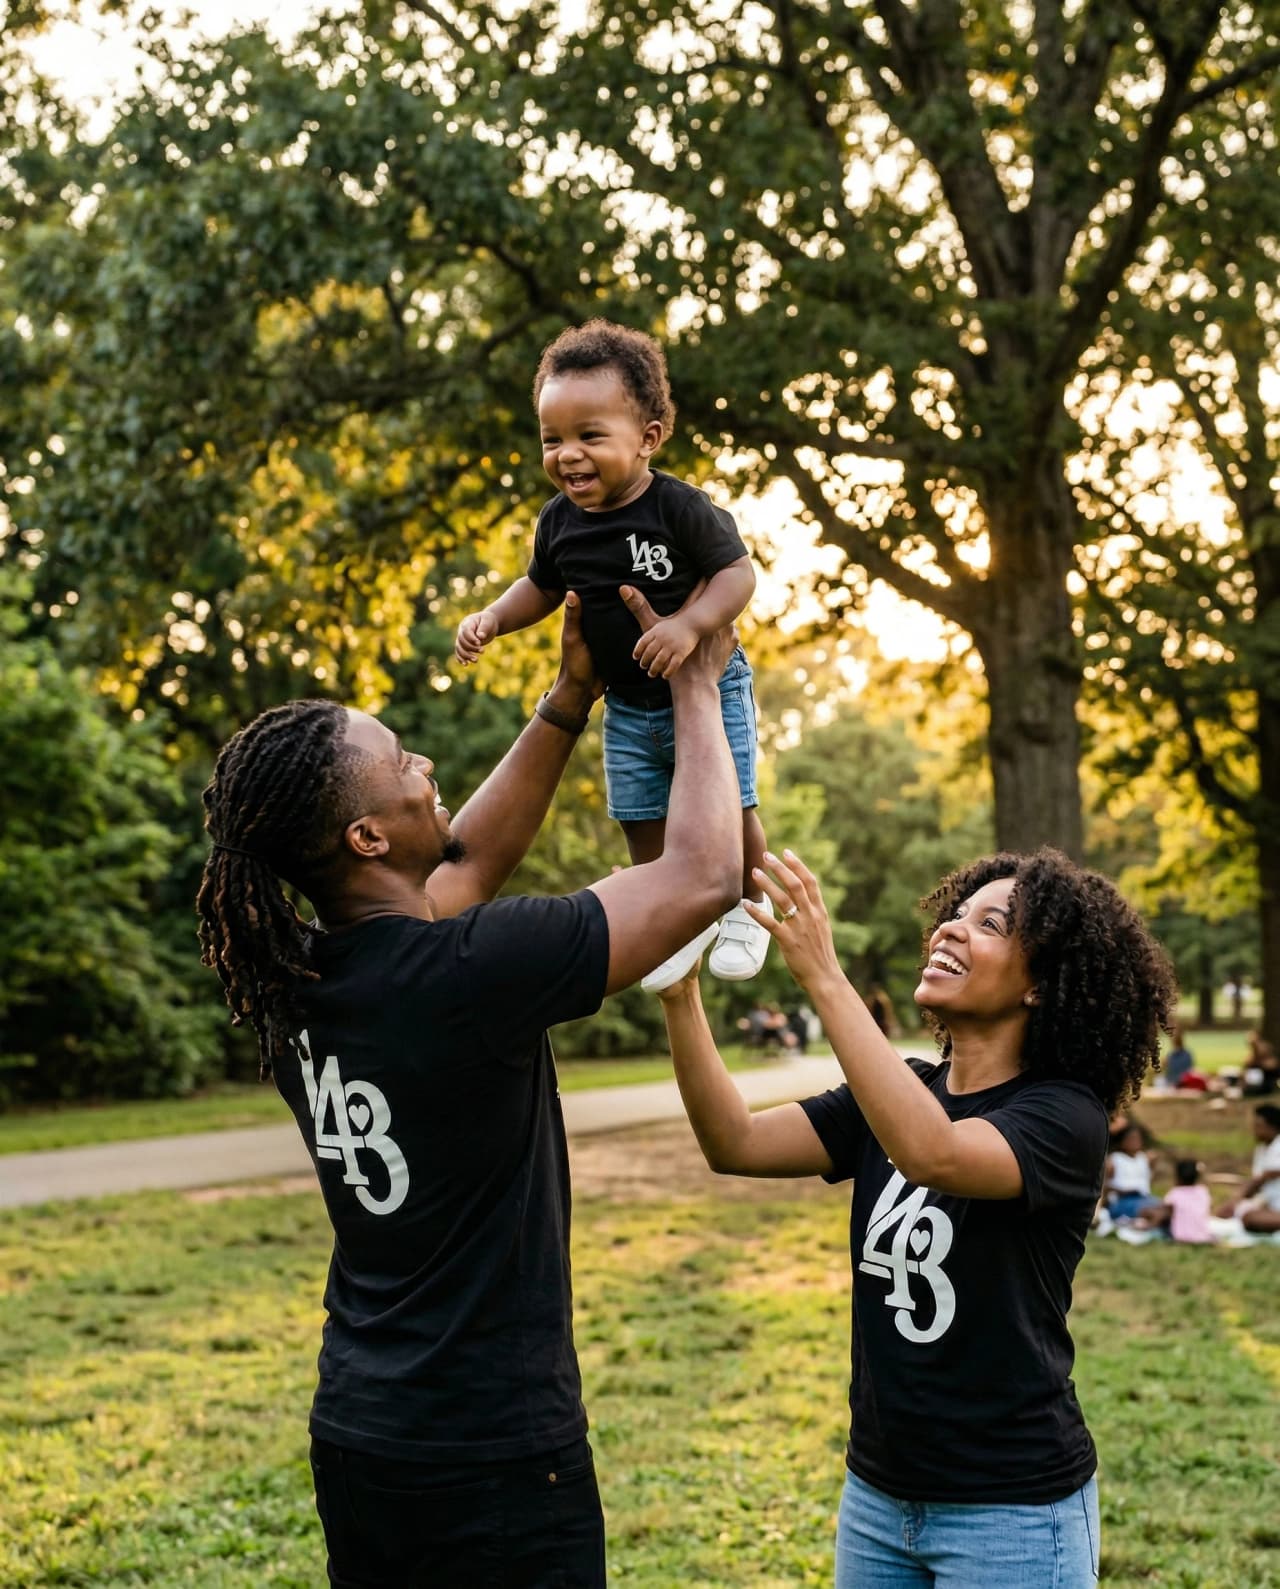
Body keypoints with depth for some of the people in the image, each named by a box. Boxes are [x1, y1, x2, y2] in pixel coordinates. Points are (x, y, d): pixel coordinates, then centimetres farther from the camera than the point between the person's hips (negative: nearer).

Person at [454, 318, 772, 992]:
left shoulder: (680, 508, -23)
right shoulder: (559, 521, -7)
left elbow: (737, 571, -22)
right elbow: (543, 587, 10)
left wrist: (690, 622, -37)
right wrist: (492, 618, -5)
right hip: (626, 705, 5)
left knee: (729, 810, -1)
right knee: (642, 824, 11)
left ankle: (746, 909, 26)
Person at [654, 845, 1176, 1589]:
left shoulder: (1064, 1117, -14)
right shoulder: (896, 1094, 4)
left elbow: (932, 1156, -34)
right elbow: (737, 1144, -8)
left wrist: (823, 977, -37)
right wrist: (679, 993, -21)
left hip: (1014, 1510, -5)